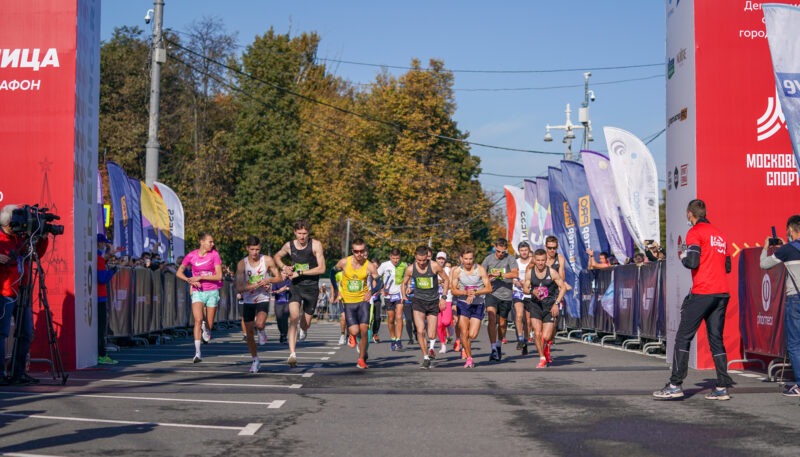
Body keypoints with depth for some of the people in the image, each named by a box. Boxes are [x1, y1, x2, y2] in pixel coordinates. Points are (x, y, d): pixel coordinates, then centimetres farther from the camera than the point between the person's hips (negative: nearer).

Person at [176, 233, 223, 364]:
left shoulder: (214, 255, -5)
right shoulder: (191, 256, -2)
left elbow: (219, 276, -10)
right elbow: (179, 272, 8)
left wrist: (200, 277, -16)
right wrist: (190, 280, -9)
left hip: (212, 292, 1)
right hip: (198, 292, 0)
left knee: (209, 325, 7)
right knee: (198, 320, -19)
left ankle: (206, 330, 46)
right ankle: (198, 353, -20)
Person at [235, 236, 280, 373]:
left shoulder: (267, 260, -8)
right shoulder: (242, 264, -9)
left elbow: (279, 278, 2)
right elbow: (239, 287, -12)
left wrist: (268, 280, -18)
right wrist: (254, 285, -26)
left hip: (263, 300, -2)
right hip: (248, 301, 2)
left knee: (259, 324, -28)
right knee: (249, 333, 6)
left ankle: (261, 331, 9)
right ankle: (255, 361, 24)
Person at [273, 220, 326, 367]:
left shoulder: (315, 245, -9)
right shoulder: (289, 245, -1)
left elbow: (322, 268, -13)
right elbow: (277, 257, 21)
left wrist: (300, 273, -17)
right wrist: (284, 267, 0)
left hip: (311, 287, 0)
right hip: (295, 286, 1)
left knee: (306, 322, 10)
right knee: (294, 316, -22)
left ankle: (303, 330, 52)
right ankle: (292, 354, -25)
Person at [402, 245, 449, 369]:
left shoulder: (435, 266, -11)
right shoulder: (410, 269, -6)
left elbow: (446, 280, 2)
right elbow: (404, 283, 11)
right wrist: (404, 296, -4)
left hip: (433, 302, -1)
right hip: (418, 301, 1)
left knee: (431, 335, -3)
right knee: (420, 331, -16)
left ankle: (431, 347, 34)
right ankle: (426, 358, -2)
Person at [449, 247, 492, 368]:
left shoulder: (480, 270, -7)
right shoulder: (457, 271, -4)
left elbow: (489, 288, -7)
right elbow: (454, 290, -3)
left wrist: (475, 292, -22)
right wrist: (466, 292, -21)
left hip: (478, 304, 0)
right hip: (463, 303, 0)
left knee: (472, 335, -6)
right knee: (464, 333, -8)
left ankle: (465, 347, 30)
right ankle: (469, 358, 10)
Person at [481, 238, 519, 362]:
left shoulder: (510, 259, -3)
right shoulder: (488, 259, 5)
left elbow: (515, 273, -18)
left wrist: (500, 274, -27)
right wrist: (488, 277, -9)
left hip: (505, 295, 0)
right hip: (492, 293, 0)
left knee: (502, 323, 11)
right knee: (492, 318, -20)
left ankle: (499, 346, 36)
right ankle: (494, 349, -21)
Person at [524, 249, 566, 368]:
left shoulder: (552, 272, -9)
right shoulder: (529, 272, -1)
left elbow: (563, 287, -3)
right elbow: (525, 288, 7)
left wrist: (556, 303, -10)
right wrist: (532, 291, -17)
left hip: (550, 306, -2)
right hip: (535, 305, 2)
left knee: (546, 337, -4)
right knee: (537, 333, -10)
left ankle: (547, 346, 34)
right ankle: (542, 358, 8)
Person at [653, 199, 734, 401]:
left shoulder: (695, 232, -4)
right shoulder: (720, 234, 18)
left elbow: (692, 262, -14)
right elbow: (727, 266, 20)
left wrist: (682, 257, 5)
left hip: (702, 293, -7)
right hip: (722, 293, 7)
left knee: (683, 337, -3)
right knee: (716, 340, 9)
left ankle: (675, 385, -7)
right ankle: (722, 387, 4)